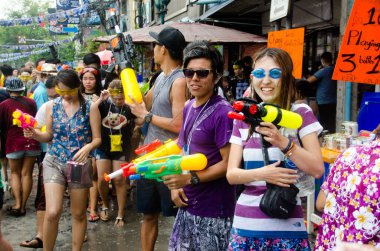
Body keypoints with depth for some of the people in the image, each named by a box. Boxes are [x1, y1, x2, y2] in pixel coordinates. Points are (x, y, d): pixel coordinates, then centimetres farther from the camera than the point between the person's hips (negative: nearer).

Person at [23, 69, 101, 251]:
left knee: (78, 214, 10)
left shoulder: (90, 108, -6)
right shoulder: (51, 106, 1)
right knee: (52, 213, -11)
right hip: (54, 161, 1)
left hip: (80, 164, 0)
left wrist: (88, 147, -26)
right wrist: (34, 134, -12)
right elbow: (49, 136, 9)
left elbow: (97, 138, -4)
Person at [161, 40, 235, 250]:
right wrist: (176, 186, 4)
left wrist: (190, 179, -22)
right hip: (187, 204, 8)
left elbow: (229, 163, -18)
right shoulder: (189, 108, 8)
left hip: (213, 211, -8)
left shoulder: (222, 113, -17)